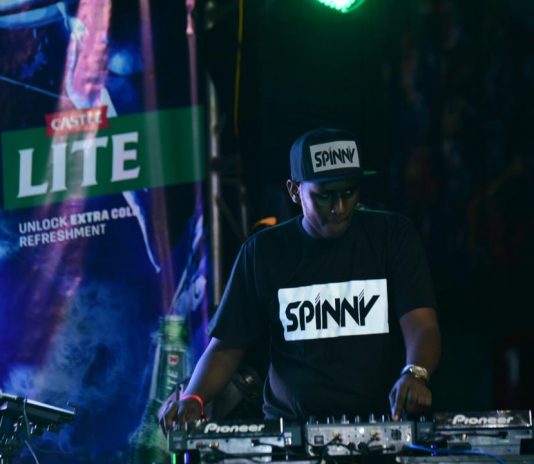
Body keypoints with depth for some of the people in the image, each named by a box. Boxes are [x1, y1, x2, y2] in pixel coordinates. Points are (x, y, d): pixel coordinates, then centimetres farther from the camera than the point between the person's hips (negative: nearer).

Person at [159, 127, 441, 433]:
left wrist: (414, 375, -30)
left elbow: (422, 325, -7)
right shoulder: (263, 252, 6)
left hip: (381, 422, -1)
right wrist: (192, 399, -14)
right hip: (289, 428, 1)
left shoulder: (393, 236, 3)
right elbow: (226, 347, 7)